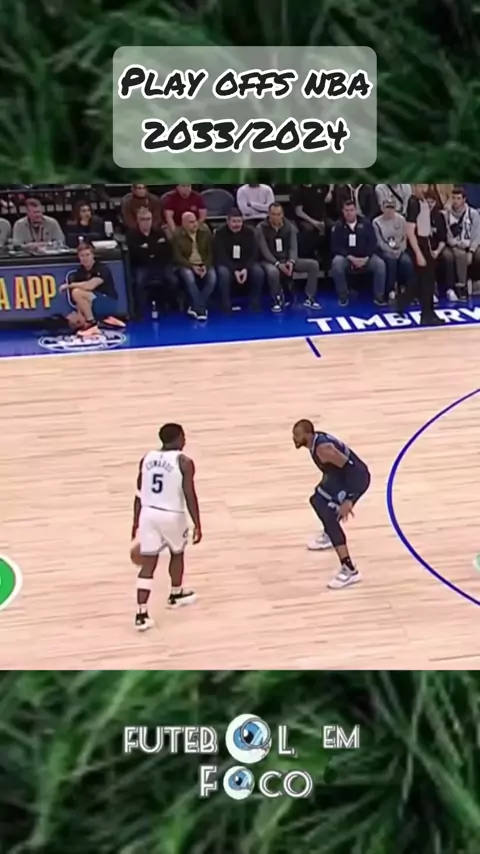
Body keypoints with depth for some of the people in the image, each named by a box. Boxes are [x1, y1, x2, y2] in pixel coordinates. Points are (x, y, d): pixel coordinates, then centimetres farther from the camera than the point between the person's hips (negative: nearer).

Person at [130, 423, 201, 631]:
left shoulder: (146, 459, 7)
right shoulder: (184, 462, -9)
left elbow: (139, 495, 10)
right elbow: (190, 496, -12)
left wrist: (136, 523, 17)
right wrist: (197, 525, -6)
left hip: (148, 513, 4)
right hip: (172, 516, -4)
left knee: (148, 564, 5)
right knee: (177, 553, 24)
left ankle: (142, 614, -2)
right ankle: (176, 595, 43)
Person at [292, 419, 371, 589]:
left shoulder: (323, 448, -31)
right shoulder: (315, 439, -2)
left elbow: (351, 467, -33)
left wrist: (348, 500, -36)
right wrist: (325, 484, 30)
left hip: (356, 478, -10)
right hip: (341, 475, 10)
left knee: (330, 517, -20)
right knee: (318, 500, 26)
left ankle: (349, 570, -20)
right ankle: (329, 537, 55)